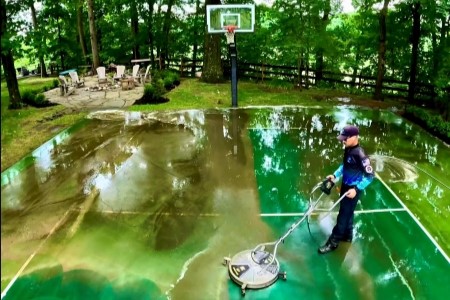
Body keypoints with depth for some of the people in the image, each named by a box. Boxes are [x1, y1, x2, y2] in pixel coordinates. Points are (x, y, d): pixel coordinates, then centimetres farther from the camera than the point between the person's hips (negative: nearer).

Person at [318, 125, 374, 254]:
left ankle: (333, 242, 11)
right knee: (347, 212, 22)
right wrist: (335, 175, 4)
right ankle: (347, 235, 40)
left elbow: (370, 175, -22)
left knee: (343, 215, 1)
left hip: (353, 190, -8)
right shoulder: (347, 149, -1)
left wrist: (357, 189, -26)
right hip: (345, 186, 8)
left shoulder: (360, 154, -26)